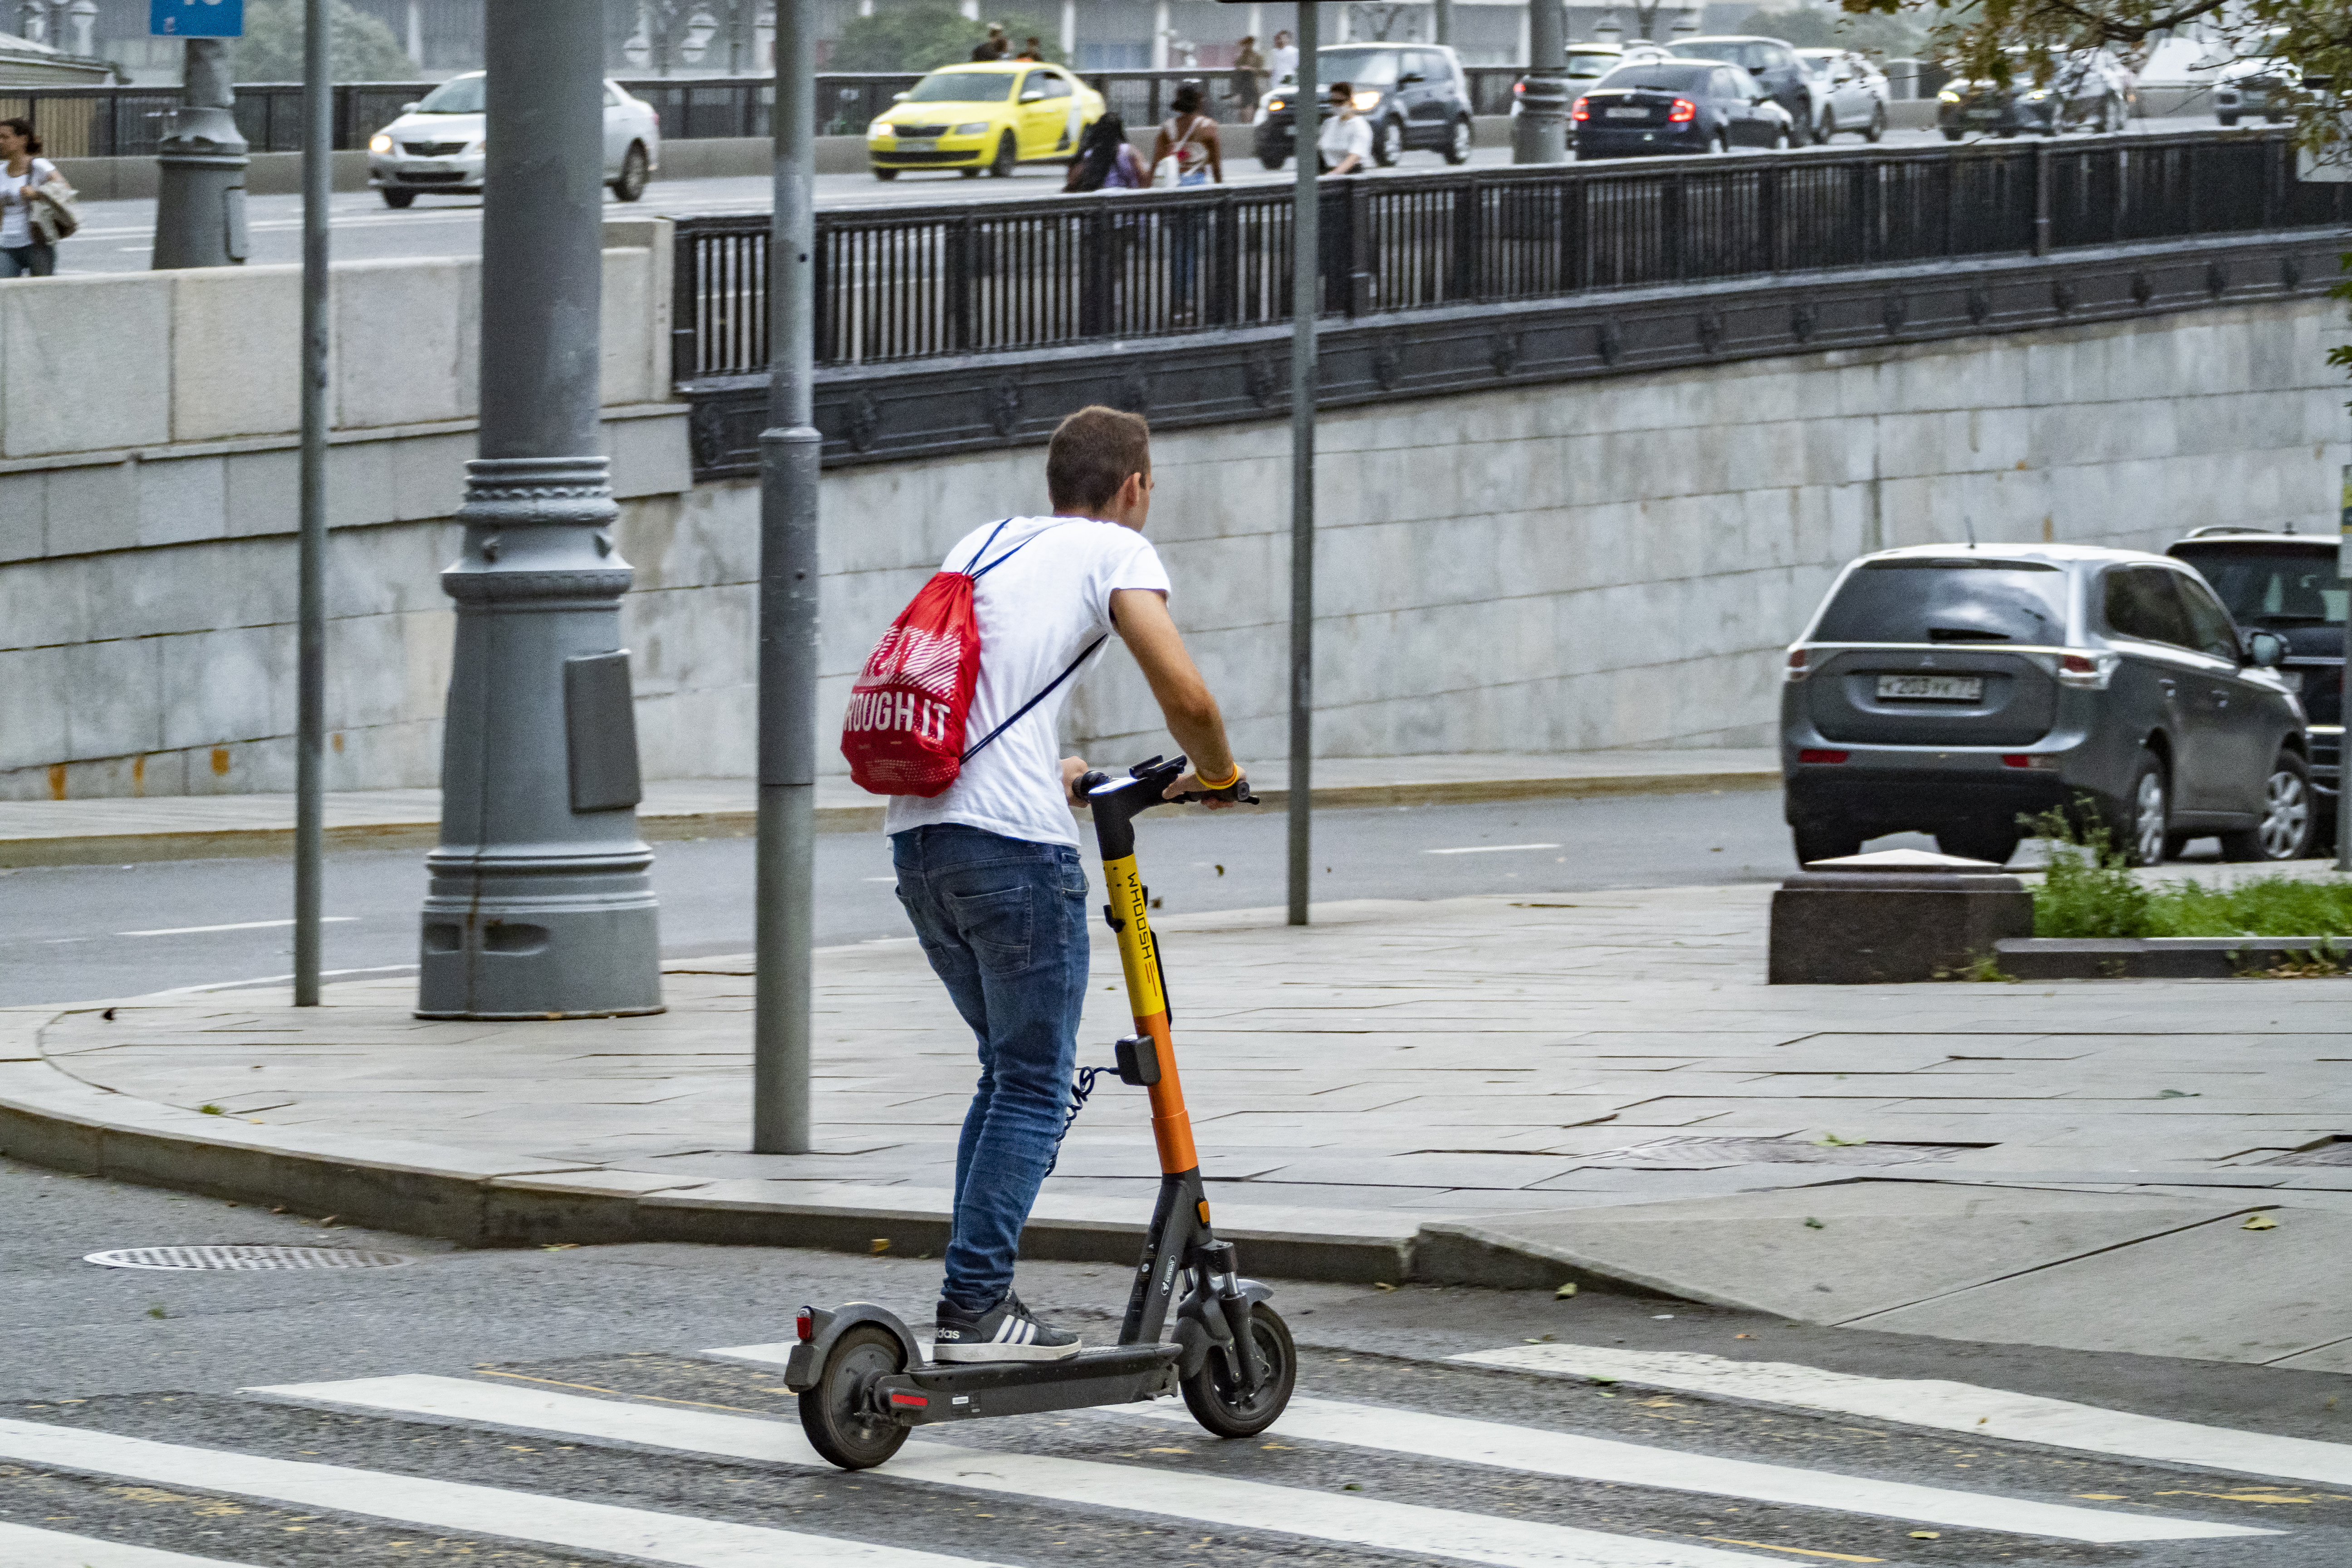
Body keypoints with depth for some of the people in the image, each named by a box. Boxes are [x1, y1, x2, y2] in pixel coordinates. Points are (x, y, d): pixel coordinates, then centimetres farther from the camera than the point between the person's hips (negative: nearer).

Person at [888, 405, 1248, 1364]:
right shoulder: (1115, 551, 4)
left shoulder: (981, 546, 24)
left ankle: (975, 1294, 16)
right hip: (1011, 848, -7)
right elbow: (1186, 698, -7)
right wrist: (1216, 777, 12)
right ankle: (975, 1311, -4)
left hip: (914, 837, 7)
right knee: (1034, 1086, 1)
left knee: (1009, 1069, 20)